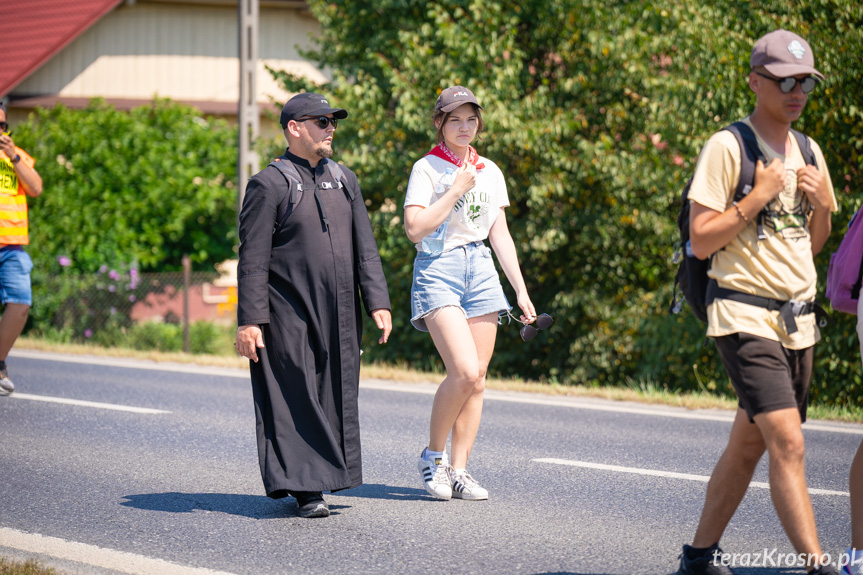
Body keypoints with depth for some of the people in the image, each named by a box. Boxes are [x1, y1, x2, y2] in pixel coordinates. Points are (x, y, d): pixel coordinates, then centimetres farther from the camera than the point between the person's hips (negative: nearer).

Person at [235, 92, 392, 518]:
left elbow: (365, 249, 15)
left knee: (336, 397, 7)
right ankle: (304, 487, -2)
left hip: (339, 315, 6)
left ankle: (325, 475, 17)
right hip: (288, 317, -6)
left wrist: (377, 302, 6)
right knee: (296, 400, -5)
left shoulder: (344, 180, 14)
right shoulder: (269, 185, -5)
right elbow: (253, 259, -8)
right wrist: (249, 320, -14)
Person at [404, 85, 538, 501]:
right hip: (438, 269, -6)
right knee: (464, 371, -18)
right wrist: (457, 189, -13)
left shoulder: (489, 172, 13)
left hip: (480, 269, 6)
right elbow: (415, 228, -14)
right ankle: (432, 455, 2)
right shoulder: (426, 169, -2)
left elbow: (500, 234, 16)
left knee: (477, 377, 1)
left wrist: (521, 290, 12)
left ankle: (458, 469, 8)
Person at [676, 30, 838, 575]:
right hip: (746, 316, -7)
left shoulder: (809, 153, 14)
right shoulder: (728, 147, -7)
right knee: (788, 444, -18)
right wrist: (759, 197, -17)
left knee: (749, 445, 12)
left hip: (798, 319, 7)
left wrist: (821, 204, 2)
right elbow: (701, 240, -11)